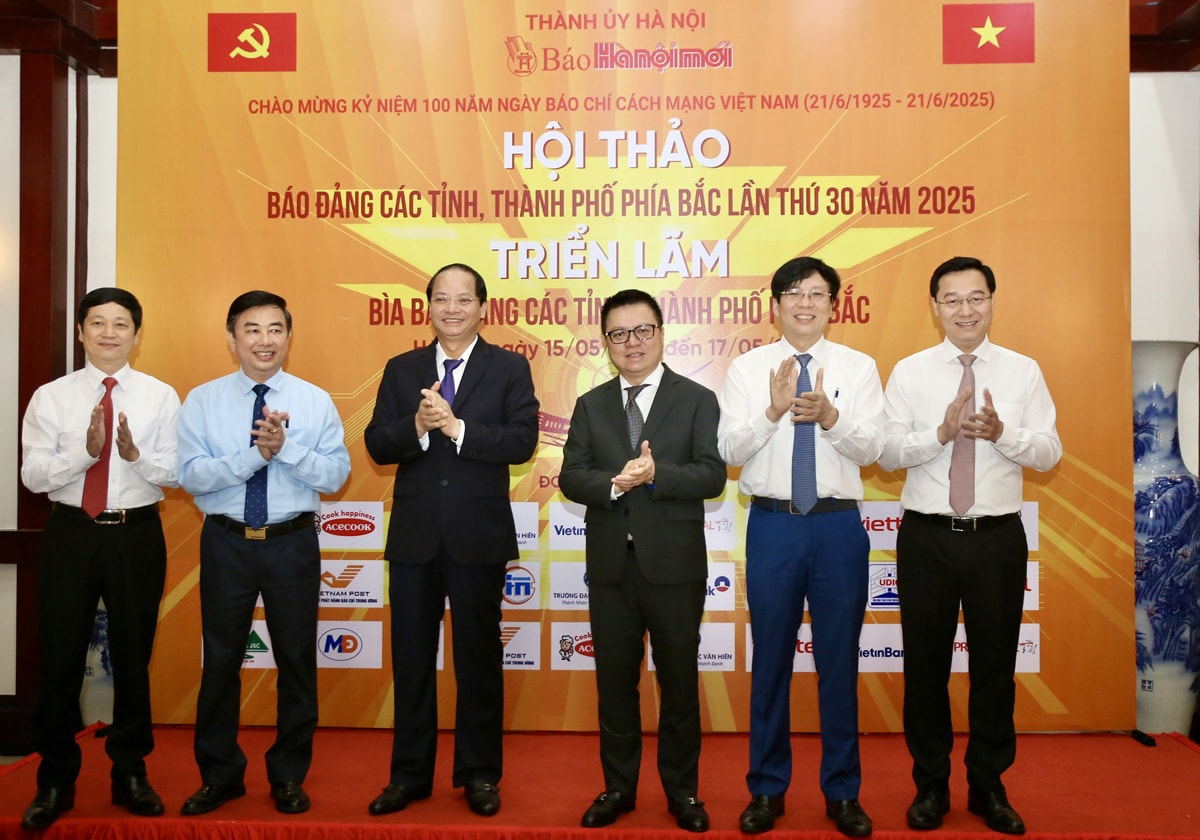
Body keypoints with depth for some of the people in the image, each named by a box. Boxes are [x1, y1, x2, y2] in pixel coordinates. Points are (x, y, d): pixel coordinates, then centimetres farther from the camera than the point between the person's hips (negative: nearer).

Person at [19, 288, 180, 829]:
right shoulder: (51, 397, 1)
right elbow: (32, 474, -5)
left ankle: (130, 774, 28)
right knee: (60, 660, 6)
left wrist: (135, 454, -22)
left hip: (137, 536, 0)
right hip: (70, 534, 0)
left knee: (133, 658, 11)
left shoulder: (160, 397, 0)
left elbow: (175, 472, -5)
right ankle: (55, 781, 25)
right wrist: (86, 450, -20)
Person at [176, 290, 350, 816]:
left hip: (293, 542, 0)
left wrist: (286, 447, -22)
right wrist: (256, 454, -23)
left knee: (297, 659, 9)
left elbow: (335, 476, -7)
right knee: (221, 660, 11)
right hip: (226, 542, 0)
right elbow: (191, 475, -11)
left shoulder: (315, 401, -1)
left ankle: (289, 776, 27)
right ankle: (219, 775, 30)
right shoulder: (202, 402, -1)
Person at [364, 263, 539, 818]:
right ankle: (410, 775, 28)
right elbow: (376, 445, -1)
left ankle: (479, 774, 27)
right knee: (411, 658, 12)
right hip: (413, 536, 3)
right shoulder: (401, 370, 7)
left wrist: (456, 427, -22)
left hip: (479, 536, -2)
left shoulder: (509, 368, 0)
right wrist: (416, 427, -20)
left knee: (478, 659, 10)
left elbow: (522, 441, -13)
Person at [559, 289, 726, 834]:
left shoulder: (697, 400, 0)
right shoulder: (590, 405, 8)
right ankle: (618, 787, 29)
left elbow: (712, 476, -11)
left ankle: (682, 791, 27)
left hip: (675, 564, -2)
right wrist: (615, 483, -21)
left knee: (679, 682, 10)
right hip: (610, 564, 3)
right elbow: (570, 477, -2)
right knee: (615, 681, 13)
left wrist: (656, 474, -26)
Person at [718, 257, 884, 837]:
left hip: (838, 525, 0)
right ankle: (767, 789, 25)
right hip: (773, 524, 0)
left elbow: (870, 448, -4)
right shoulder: (748, 369, 4)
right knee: (771, 658, 8)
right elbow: (730, 449, -5)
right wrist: (774, 409, -20)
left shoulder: (858, 367, 5)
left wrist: (829, 416, -22)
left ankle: (842, 793, 25)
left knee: (839, 659, 8)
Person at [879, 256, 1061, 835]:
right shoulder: (909, 372, 1)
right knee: (925, 662, 9)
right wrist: (941, 433, -20)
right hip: (927, 536, 0)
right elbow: (885, 452, -5)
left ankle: (989, 787, 29)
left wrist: (1001, 433, -19)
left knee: (996, 663, 11)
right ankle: (931, 785, 26)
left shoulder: (1023, 371, 3)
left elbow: (1049, 452, -1)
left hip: (998, 537, 1)